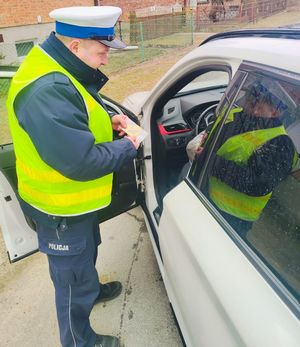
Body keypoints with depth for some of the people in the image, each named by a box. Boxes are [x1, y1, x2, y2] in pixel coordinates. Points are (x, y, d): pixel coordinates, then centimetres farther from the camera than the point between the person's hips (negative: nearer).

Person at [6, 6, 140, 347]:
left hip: (75, 198, 10)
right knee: (73, 278, 13)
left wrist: (108, 121, -1)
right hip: (61, 207, -10)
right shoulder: (47, 91, -33)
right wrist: (126, 148, -19)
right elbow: (81, 162, -34)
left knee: (87, 252, 33)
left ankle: (91, 289, 62)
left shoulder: (59, 74, 1)